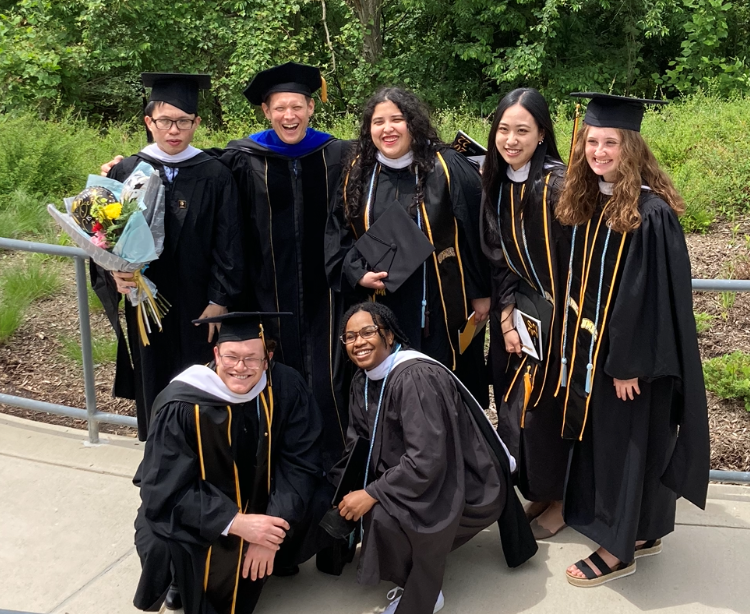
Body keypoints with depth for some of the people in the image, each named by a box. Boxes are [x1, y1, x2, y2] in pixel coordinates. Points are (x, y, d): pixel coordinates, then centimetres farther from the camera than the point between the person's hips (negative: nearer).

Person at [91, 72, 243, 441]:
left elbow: (227, 245, -3)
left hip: (200, 309, -1)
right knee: (155, 393, 10)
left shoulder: (215, 176, -3)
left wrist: (219, 302, -9)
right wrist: (115, 273, -18)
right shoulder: (126, 173, 1)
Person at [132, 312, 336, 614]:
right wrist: (235, 523, -34)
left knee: (323, 507, -18)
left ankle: (275, 554, 12)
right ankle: (186, 576, 6)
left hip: (262, 499, 4)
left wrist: (272, 531, -26)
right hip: (192, 512, -3)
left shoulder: (287, 388, -18)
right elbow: (167, 490, -23)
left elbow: (299, 463, -14)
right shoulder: (182, 405, -25)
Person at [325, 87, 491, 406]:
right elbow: (338, 232, 10)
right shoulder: (357, 173, 5)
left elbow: (476, 233, -5)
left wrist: (481, 292, -5)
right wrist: (358, 274, -7)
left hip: (442, 305, -3)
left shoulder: (447, 168, -7)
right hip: (382, 306, 3)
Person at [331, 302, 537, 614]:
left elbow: (426, 460, -30)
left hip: (467, 490, -9)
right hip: (414, 477, 9)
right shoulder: (363, 379, 1)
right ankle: (414, 576, 15)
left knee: (383, 513, -28)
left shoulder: (415, 378, -26)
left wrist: (372, 494, -25)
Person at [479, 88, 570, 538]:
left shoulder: (557, 186, -19)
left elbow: (566, 265, -18)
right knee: (516, 404, 12)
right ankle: (538, 492, 31)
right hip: (516, 314, 6)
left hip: (555, 315, -6)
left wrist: (534, 319, -13)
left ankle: (559, 500, 24)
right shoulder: (498, 184, 1)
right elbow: (499, 258, 3)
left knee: (546, 407, 3)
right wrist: (506, 317, -5)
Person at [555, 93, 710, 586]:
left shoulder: (650, 212, -20)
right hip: (594, 345, 8)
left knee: (625, 442, 3)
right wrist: (578, 344, 10)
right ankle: (643, 533, 33)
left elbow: (652, 293, -20)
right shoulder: (588, 203, 5)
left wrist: (630, 362, -19)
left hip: (634, 350, -8)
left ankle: (618, 550, 18)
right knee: (599, 438, 16)